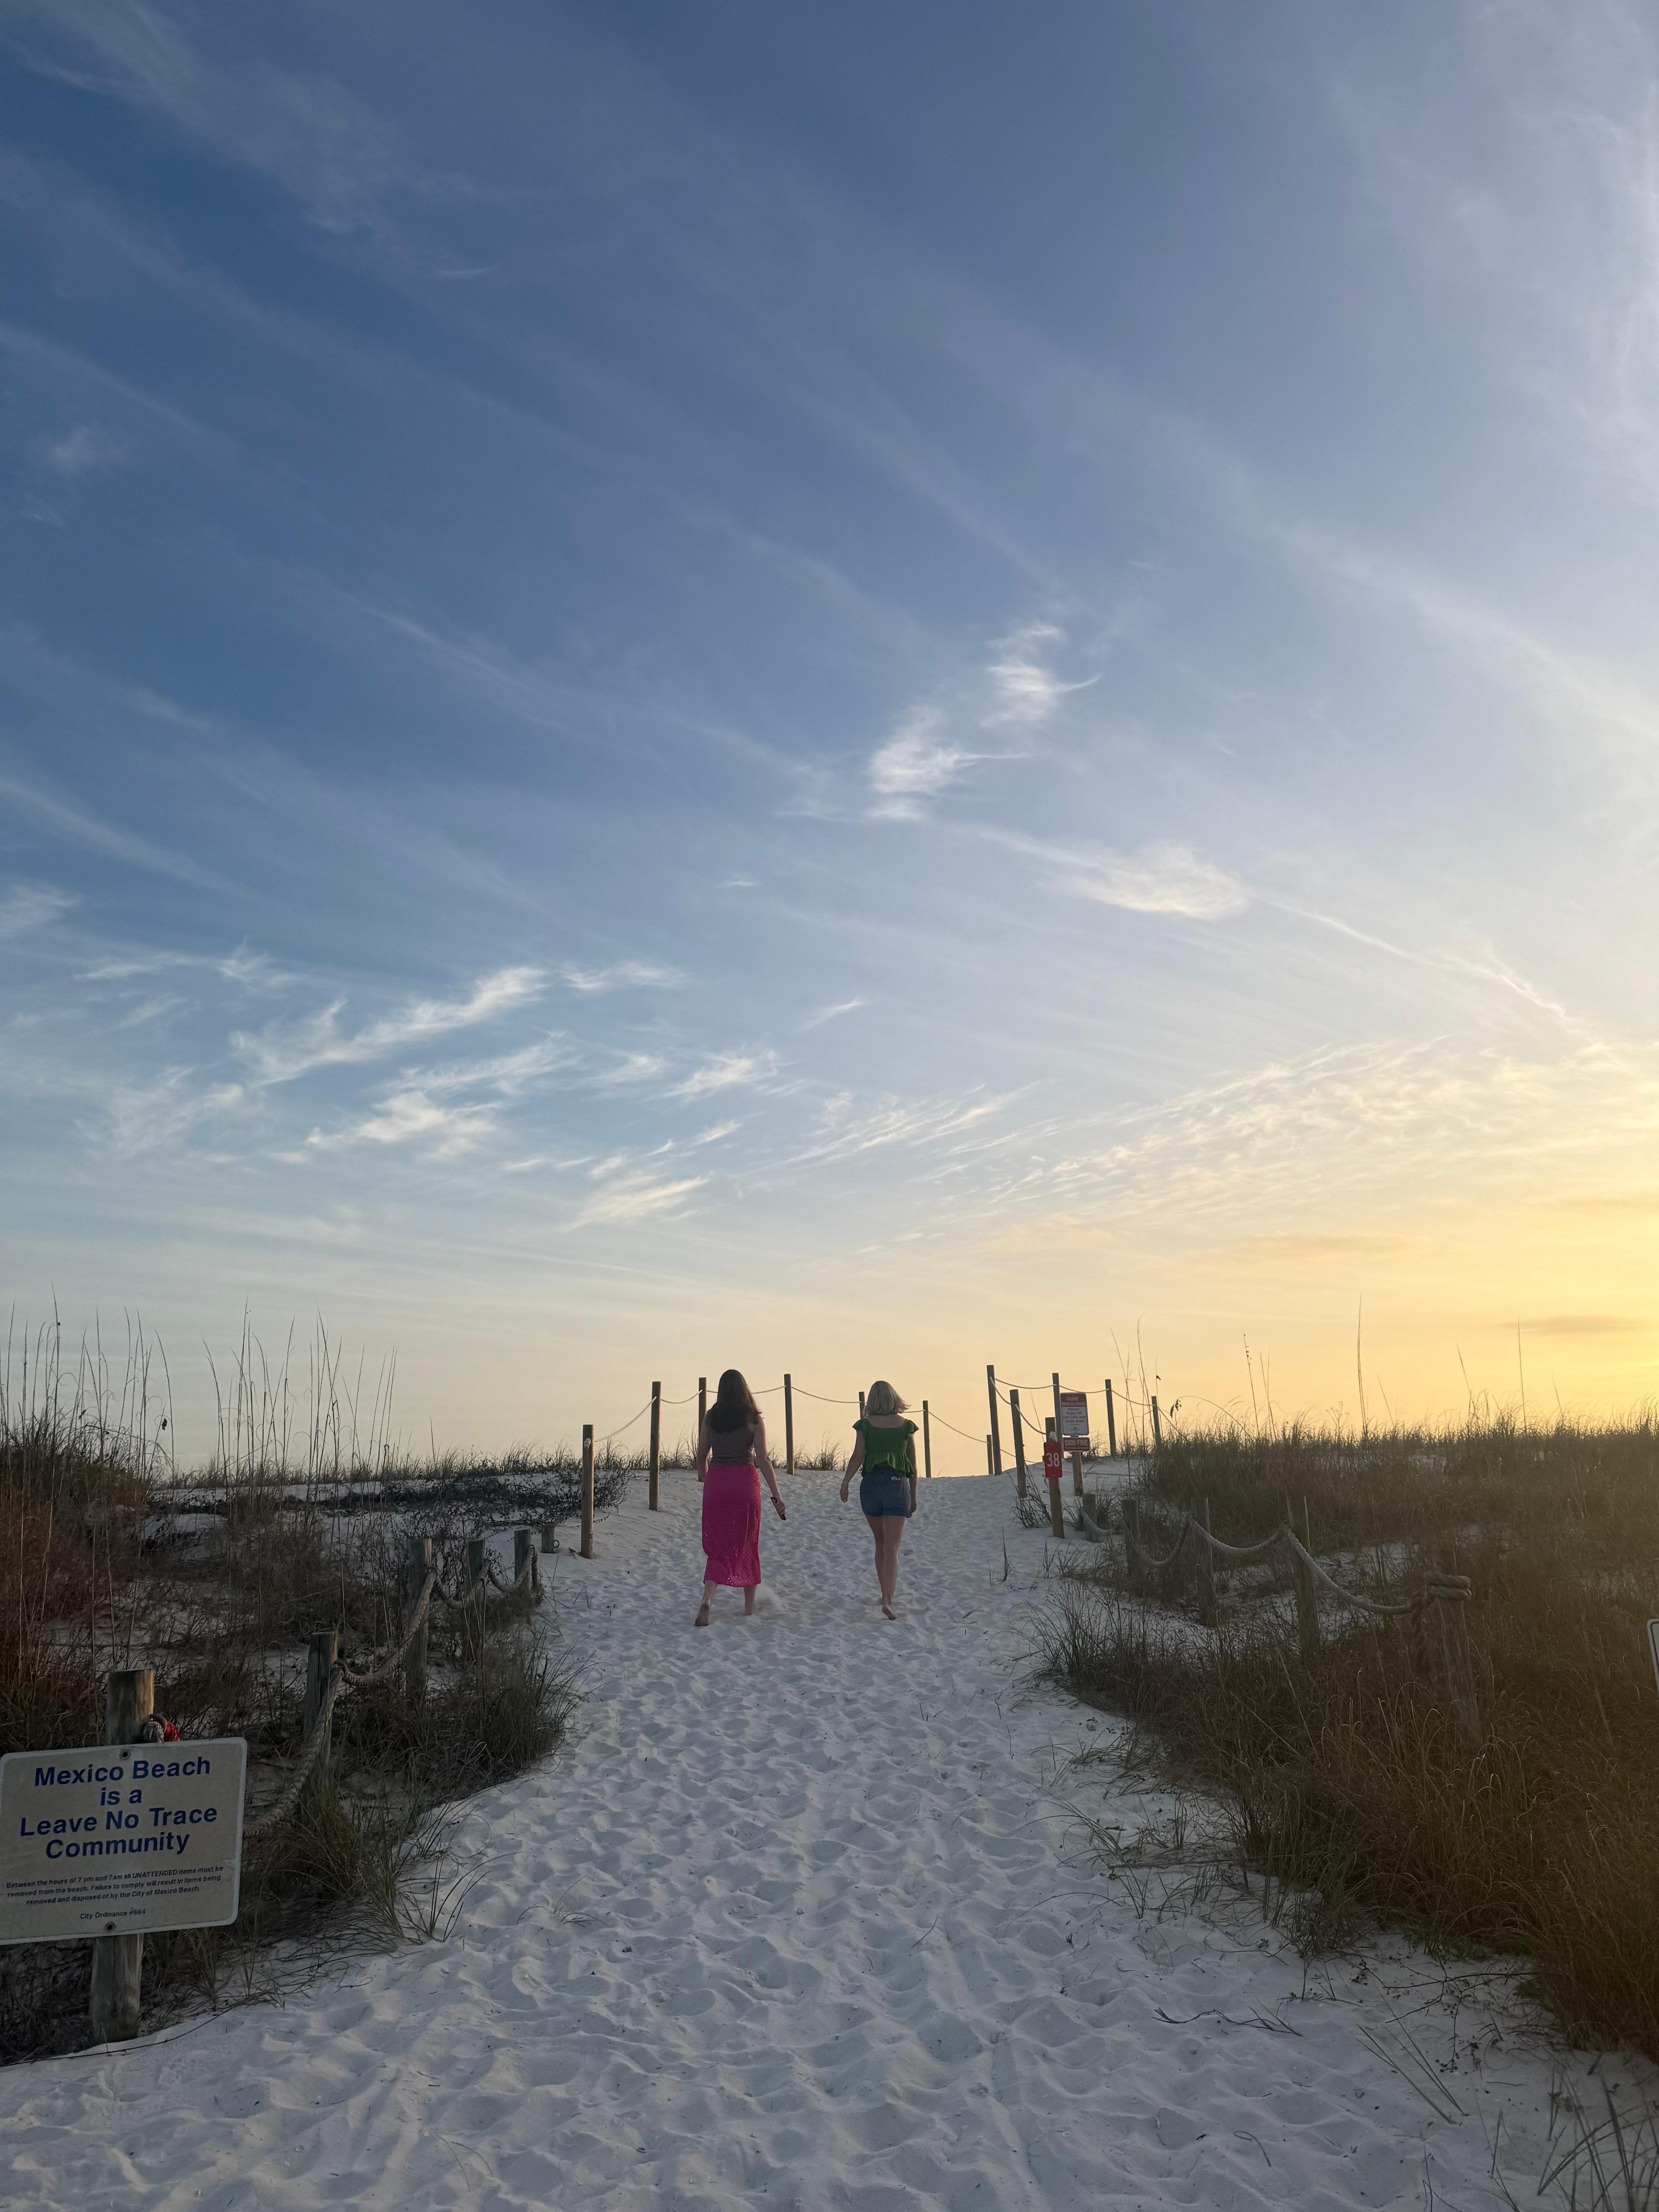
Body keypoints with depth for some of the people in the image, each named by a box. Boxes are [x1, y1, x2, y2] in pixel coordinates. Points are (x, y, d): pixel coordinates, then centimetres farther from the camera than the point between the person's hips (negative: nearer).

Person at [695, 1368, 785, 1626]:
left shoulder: (710, 1418, 2)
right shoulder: (754, 1420, -4)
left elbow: (701, 1457, 9)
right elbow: (763, 1461, -7)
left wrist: (703, 1479, 29)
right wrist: (777, 1496, -3)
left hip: (716, 1482, 1)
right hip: (745, 1480, -1)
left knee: (718, 1545, 8)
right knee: (746, 1543, 15)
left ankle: (707, 1600, -10)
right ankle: (749, 1604, 25)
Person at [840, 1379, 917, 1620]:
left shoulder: (866, 1424, 4)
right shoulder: (906, 1425, 5)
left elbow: (858, 1455, -10)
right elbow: (913, 1465, 8)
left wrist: (846, 1482, -12)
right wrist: (913, 1496, 16)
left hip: (871, 1484, 1)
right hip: (897, 1484, -1)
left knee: (880, 1543, 20)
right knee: (892, 1548, -7)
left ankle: (886, 1595, 26)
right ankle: (888, 1600, -23)